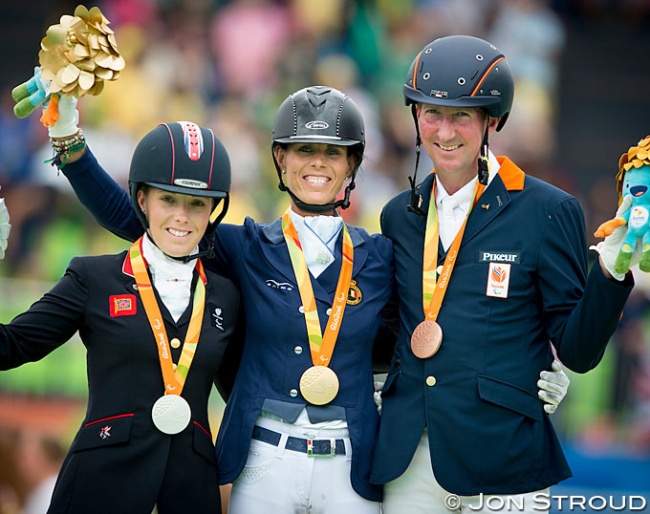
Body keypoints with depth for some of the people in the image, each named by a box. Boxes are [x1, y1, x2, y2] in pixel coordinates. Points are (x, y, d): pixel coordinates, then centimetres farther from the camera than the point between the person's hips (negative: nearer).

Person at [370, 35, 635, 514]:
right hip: (406, 460, 4)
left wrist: (609, 274, -18)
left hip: (501, 464, -4)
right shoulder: (401, 215, 11)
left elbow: (577, 352, -4)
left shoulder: (549, 211, -2)